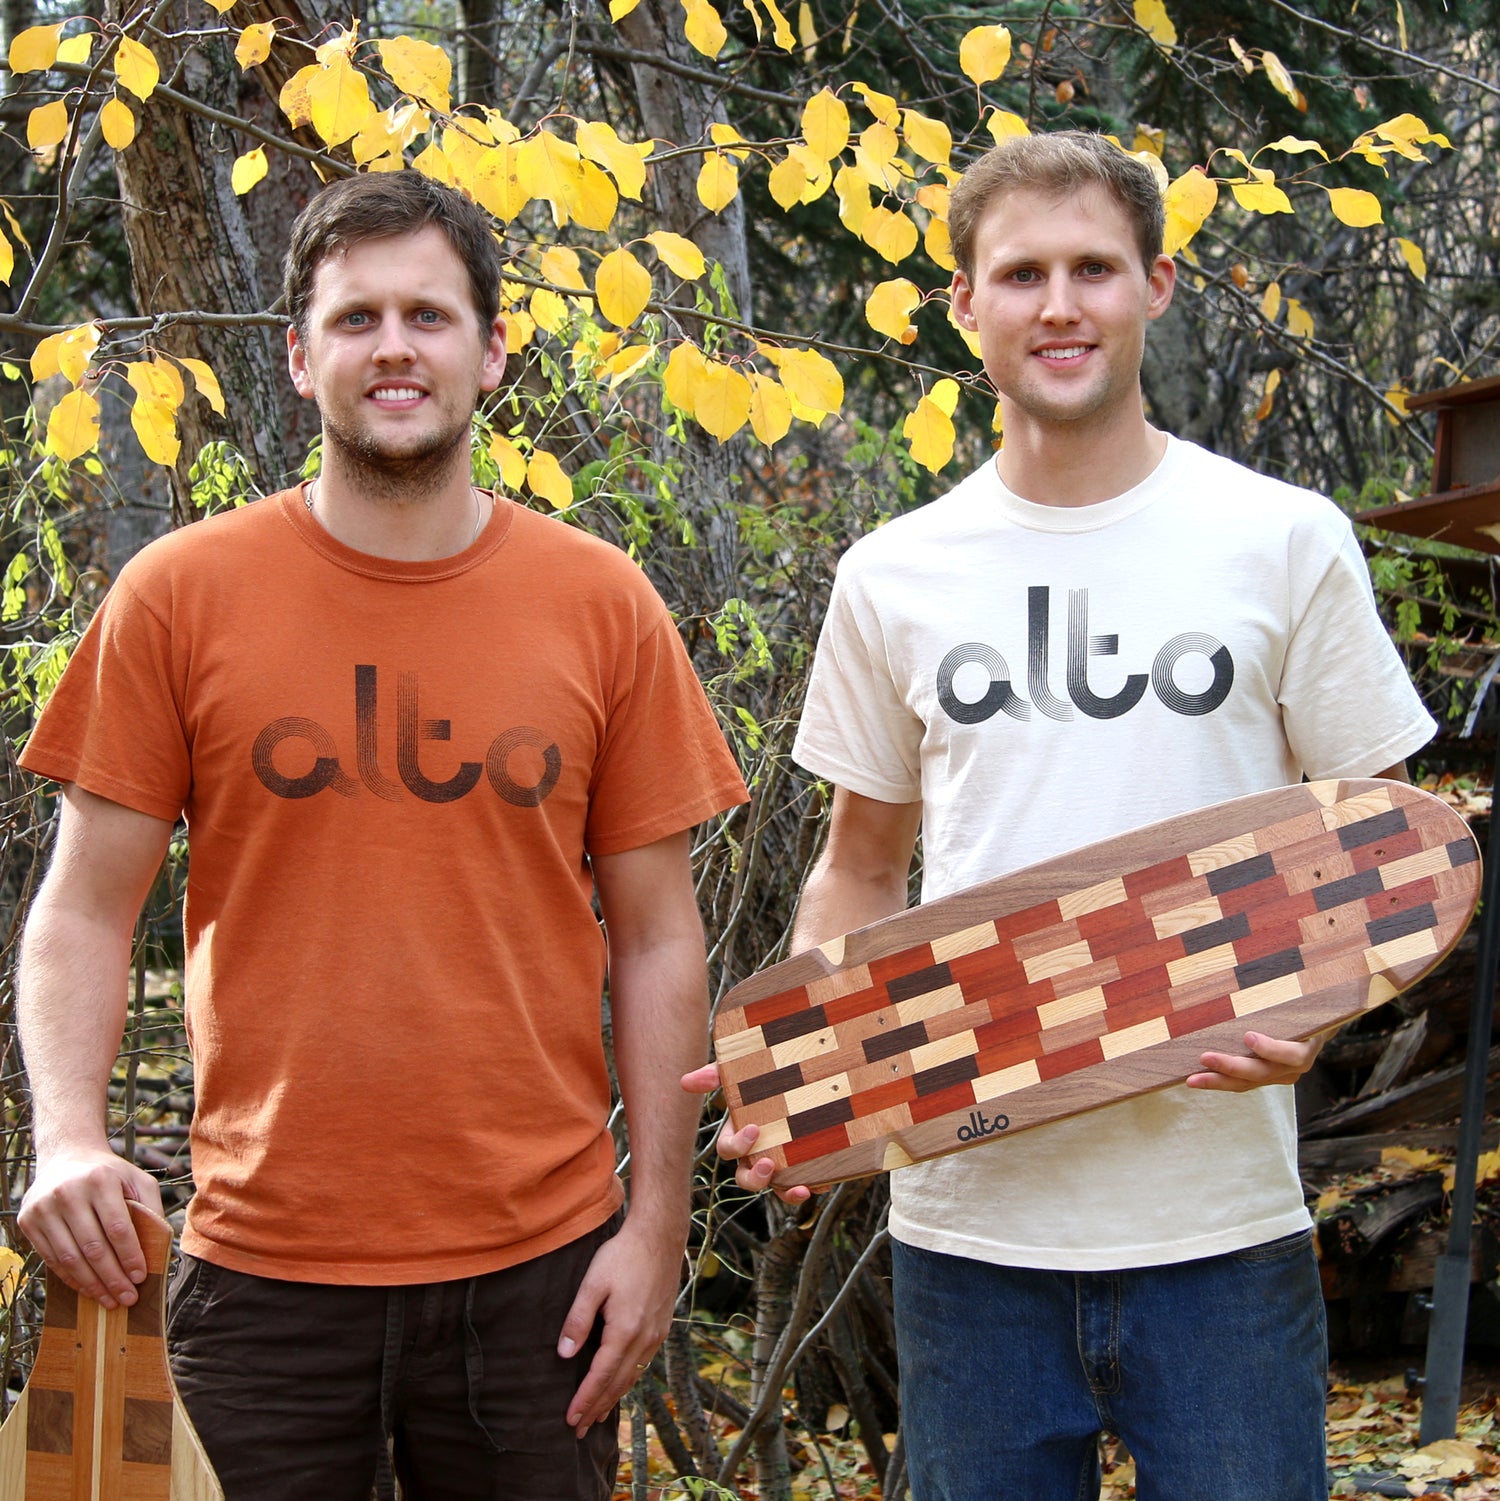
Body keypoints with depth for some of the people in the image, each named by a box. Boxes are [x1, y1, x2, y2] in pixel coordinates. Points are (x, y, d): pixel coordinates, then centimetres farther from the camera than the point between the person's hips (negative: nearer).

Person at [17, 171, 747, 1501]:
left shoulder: (603, 606, 2)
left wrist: (657, 1222, 1)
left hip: (538, 1267, 1)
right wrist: (68, 1136, -15)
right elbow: (86, 911, 1)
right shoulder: (179, 596, -1)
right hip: (262, 1273, -1)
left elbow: (656, 940, 5)